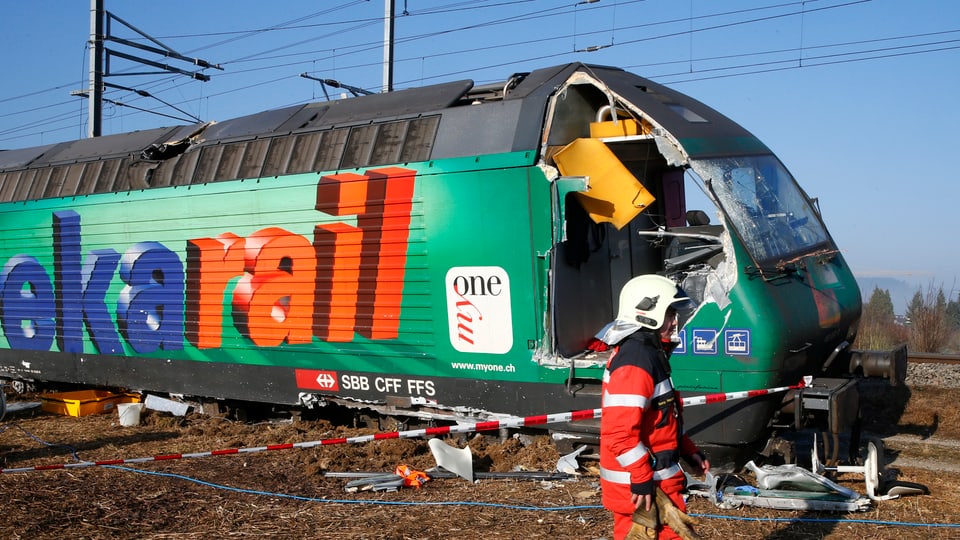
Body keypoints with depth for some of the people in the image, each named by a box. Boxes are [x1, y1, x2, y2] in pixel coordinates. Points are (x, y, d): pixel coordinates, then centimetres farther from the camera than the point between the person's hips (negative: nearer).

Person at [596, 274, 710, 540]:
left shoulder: (648, 354, 14)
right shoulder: (634, 363, -21)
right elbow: (619, 432, -27)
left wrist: (690, 451, 21)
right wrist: (642, 481, -24)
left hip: (653, 478, 11)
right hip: (638, 486, -11)